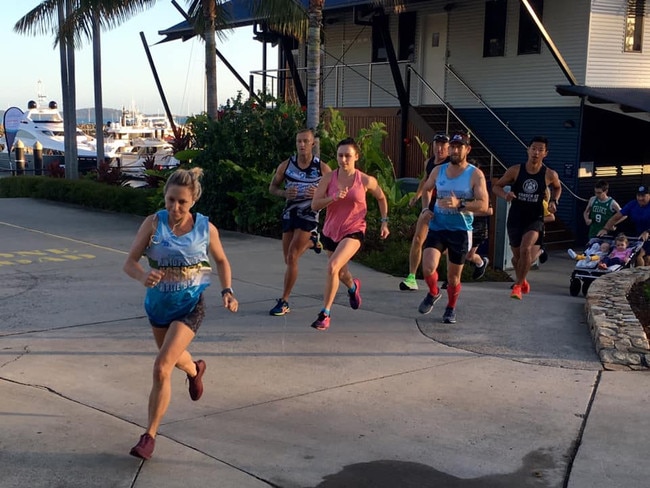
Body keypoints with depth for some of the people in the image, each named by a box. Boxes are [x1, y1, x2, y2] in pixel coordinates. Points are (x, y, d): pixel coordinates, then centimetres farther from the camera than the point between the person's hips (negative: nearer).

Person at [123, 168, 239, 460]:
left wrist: (227, 290, -10)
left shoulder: (206, 228, -12)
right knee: (173, 357, 27)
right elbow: (130, 262, -16)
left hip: (189, 307, -3)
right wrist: (143, 276, -39)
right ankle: (194, 370, 65)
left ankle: (150, 435, -1)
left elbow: (221, 261, 6)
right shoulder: (154, 223, -14)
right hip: (158, 304, 3)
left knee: (161, 367, -16)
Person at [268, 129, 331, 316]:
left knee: (292, 258, -14)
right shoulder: (286, 165, 0)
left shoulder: (322, 168, -6)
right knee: (288, 260, 13)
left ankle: (284, 301, -4)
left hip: (309, 215, -4)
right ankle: (311, 242, 46)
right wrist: (284, 193, -13)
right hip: (289, 213, 4)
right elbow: (272, 187, 9)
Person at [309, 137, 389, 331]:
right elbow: (315, 205, -10)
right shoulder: (328, 178, -5)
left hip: (353, 232, -4)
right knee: (341, 274, 21)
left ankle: (325, 313, -16)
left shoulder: (366, 180, -8)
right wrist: (334, 198, -25)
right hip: (330, 232, 4)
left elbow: (381, 198, 11)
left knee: (333, 267, -26)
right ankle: (353, 286, 60)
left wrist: (384, 222, 8)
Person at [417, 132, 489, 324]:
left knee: (453, 276, 8)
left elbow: (483, 205, -15)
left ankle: (451, 308, 34)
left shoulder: (475, 174, -7)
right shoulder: (438, 171, 4)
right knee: (428, 268, -16)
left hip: (460, 230, -2)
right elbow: (426, 189, 23)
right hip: (437, 227, 2)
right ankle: (434, 293, 17)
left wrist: (459, 204, -28)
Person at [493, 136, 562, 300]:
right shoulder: (515, 170, -8)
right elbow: (496, 187, 1)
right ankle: (522, 280, 44)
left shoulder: (550, 174, -7)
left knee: (526, 249, -25)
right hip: (515, 218, 2)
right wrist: (505, 194, -20)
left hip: (535, 219, -1)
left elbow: (557, 187, 16)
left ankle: (518, 285, -9)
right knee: (517, 256, 13)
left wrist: (554, 201, -2)